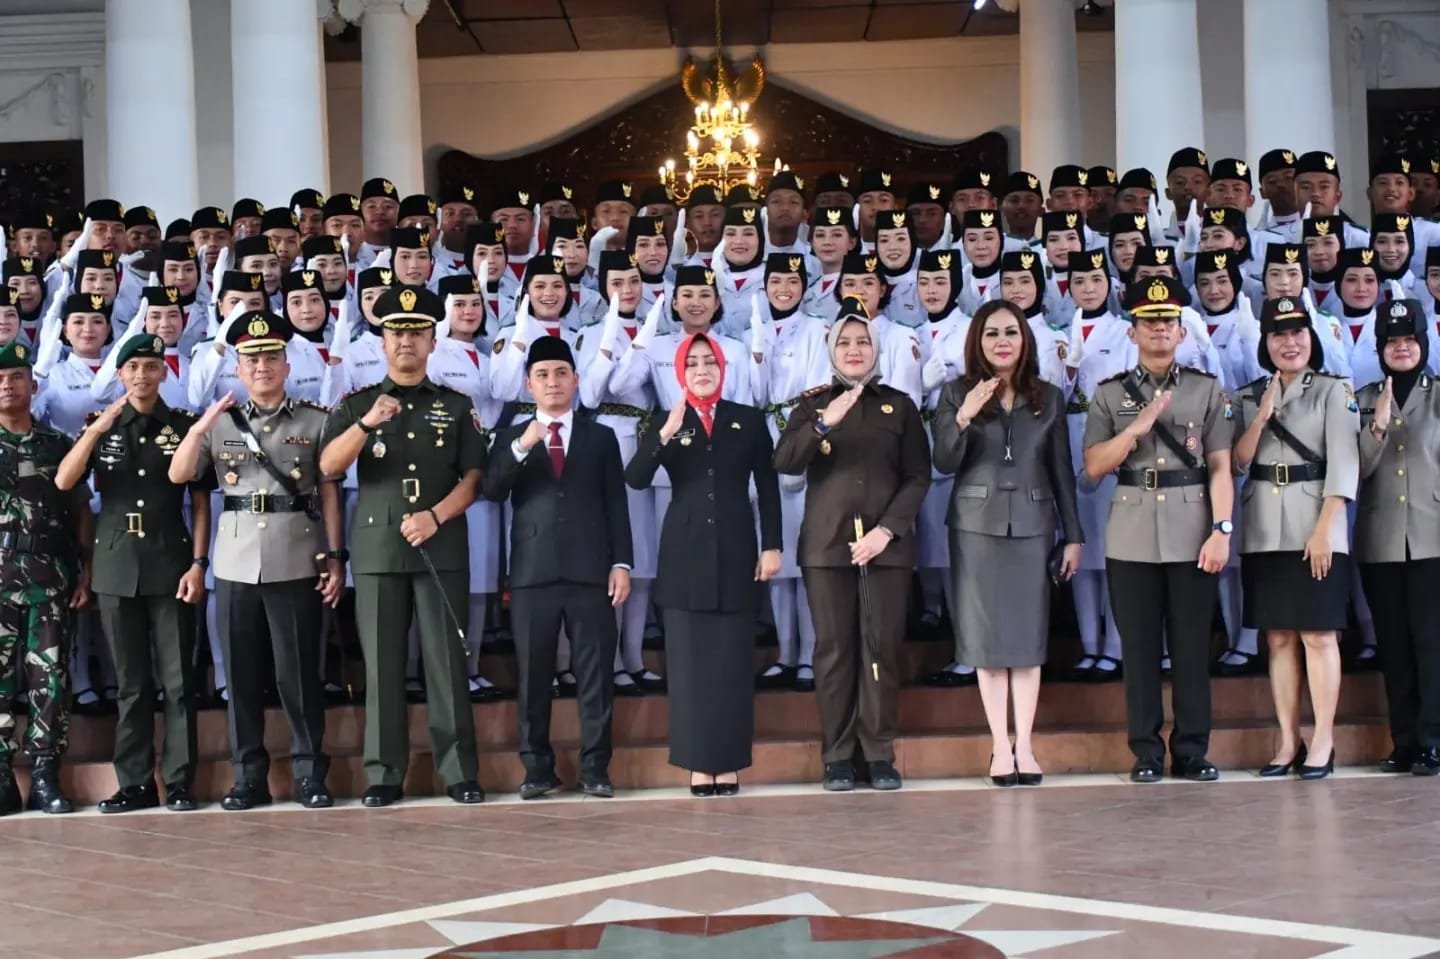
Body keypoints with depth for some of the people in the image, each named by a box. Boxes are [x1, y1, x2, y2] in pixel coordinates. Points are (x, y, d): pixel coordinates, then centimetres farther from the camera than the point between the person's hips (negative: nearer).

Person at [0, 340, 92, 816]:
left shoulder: (58, 445, 10)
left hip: (51, 578, 1)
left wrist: (85, 573, 4)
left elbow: (81, 512, 10)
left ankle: (45, 778, 5)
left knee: (51, 680, 0)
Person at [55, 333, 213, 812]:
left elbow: (200, 501, 3)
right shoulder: (98, 426, 9)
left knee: (177, 679, -2)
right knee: (131, 681, 6)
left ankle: (180, 781, 3)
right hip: (116, 566, 2)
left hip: (170, 565, -2)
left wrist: (198, 564, -6)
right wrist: (97, 429, -16)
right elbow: (63, 481, -5)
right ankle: (134, 782, 11)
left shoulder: (184, 426, 4)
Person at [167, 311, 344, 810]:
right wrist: (200, 426, -13)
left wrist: (335, 558, -2)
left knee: (298, 673, 0)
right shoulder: (220, 423, 11)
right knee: (242, 674, 5)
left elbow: (329, 494, 4)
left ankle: (310, 774, 8)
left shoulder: (316, 421, 5)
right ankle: (249, 776, 12)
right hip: (236, 564, 3)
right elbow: (178, 475, 2)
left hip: (296, 563, -2)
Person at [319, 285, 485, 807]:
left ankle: (459, 771, 5)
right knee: (382, 665, 1)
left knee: (447, 662, 0)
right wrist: (366, 424, -22)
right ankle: (384, 775, 6)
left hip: (441, 549, 0)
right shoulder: (356, 404, 8)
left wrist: (435, 516, -12)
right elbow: (328, 467, -6)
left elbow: (473, 478, 4)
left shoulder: (457, 406, 9)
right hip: (377, 549, 0)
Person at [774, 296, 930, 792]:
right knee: (833, 649, -1)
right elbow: (784, 462, -6)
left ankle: (880, 753, 3)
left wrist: (887, 530, -8)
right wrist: (824, 425, -22)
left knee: (882, 648, -2)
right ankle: (837, 756, 3)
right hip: (827, 544, 0)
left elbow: (918, 476, 5)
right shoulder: (813, 404, 9)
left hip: (886, 543, 0)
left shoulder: (899, 406, 11)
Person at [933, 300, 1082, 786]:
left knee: (1028, 634, 1)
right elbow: (944, 463, -3)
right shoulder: (957, 394, 3)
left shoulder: (1049, 398, 8)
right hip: (977, 525, -1)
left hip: (1032, 524, 1)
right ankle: (1000, 745, 3)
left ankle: (1024, 745, 4)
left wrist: (1073, 535, 6)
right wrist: (963, 418, -20)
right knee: (988, 636, 0)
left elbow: (1062, 470, 9)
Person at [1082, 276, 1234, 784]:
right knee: (1139, 647, 3)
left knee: (1192, 646, 3)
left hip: (1192, 534, 0)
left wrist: (1221, 530, -8)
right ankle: (1146, 752, 9)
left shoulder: (1208, 390, 7)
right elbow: (1094, 467, 0)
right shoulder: (1109, 393, 8)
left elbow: (1220, 468, 2)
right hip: (1132, 537, 0)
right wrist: (1139, 425, -11)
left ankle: (1192, 751, 10)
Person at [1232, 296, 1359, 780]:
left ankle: (1323, 743, 0)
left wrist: (1323, 530, -14)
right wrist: (1260, 418, -8)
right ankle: (1288, 741, 9)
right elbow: (1236, 463, 6)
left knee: (1318, 634, -4)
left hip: (1315, 527, -4)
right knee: (1278, 637, 5)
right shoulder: (1248, 398, 13)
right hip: (1264, 531, 4)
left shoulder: (1334, 392, 1)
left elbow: (1343, 465, -6)